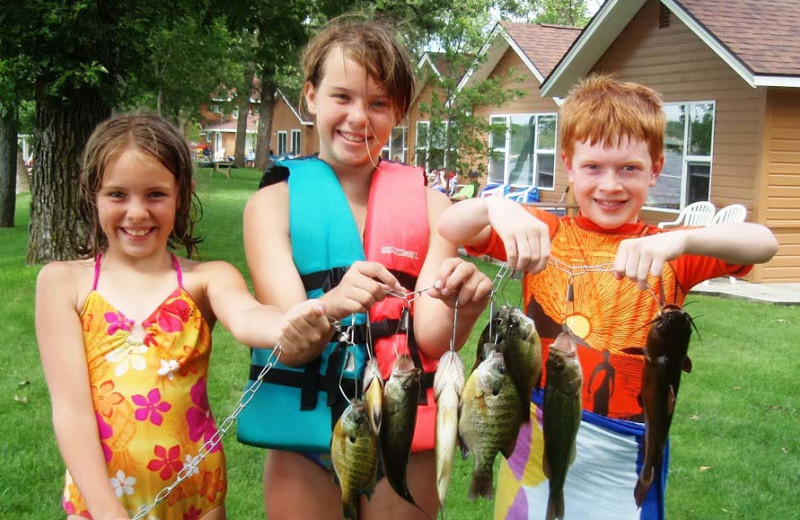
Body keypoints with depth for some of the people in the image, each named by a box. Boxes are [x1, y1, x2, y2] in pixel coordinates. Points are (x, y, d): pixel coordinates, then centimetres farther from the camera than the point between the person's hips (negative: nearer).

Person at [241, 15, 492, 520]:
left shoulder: (428, 204, -1)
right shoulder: (274, 201, -4)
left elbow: (432, 340, -9)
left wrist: (463, 307, -32)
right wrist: (331, 305, -37)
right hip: (306, 423, 0)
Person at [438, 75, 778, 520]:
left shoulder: (668, 252, -1)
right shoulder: (542, 236, 2)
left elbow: (764, 244, -18)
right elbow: (448, 228, -10)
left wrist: (678, 240, -37)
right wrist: (497, 205, -31)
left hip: (622, 461, 0)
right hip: (536, 442, 1)